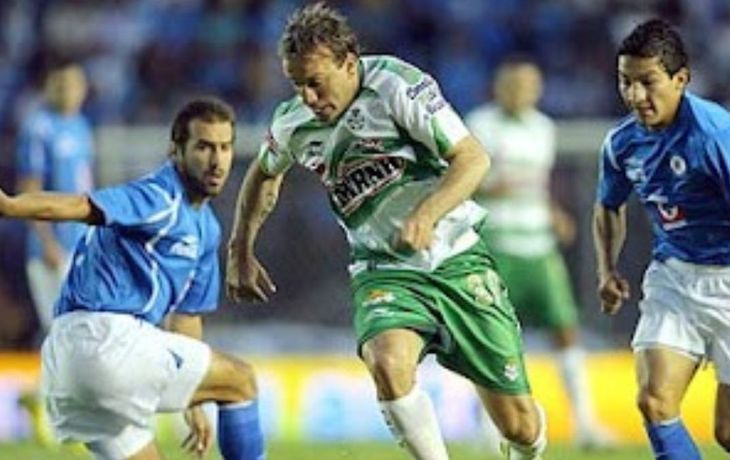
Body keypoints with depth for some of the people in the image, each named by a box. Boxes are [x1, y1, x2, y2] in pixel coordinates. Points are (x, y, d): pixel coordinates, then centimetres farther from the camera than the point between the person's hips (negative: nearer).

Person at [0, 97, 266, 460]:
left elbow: (186, 312, 32)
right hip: (107, 338, -10)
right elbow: (80, 207, -26)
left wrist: (194, 405, 36)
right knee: (240, 381, 4)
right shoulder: (161, 199, -9)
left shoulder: (205, 229, 22)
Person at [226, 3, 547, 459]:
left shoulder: (397, 86, -16)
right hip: (384, 272, 3)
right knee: (388, 363, -34)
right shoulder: (293, 123, -1)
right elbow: (264, 176, 22)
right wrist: (241, 252, 20)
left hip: (458, 261, -2)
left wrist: (426, 215, -31)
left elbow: (473, 158, -16)